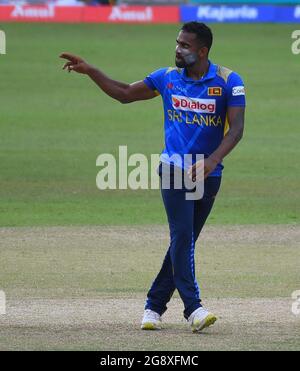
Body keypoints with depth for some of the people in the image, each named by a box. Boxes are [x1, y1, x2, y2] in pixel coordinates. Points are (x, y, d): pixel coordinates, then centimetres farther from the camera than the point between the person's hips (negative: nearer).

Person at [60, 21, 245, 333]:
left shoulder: (228, 82, -6)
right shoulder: (167, 78, 4)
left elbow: (236, 128, -14)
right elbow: (124, 94, 15)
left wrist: (212, 160, -28)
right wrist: (89, 71, 6)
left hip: (209, 175, 0)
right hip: (174, 169, 0)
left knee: (184, 242, 5)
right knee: (182, 235, -15)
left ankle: (154, 305, 15)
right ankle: (193, 308, -20)